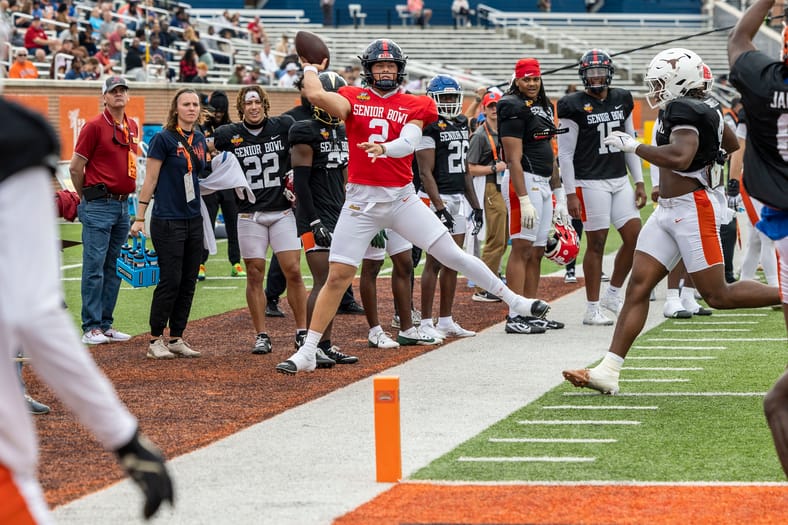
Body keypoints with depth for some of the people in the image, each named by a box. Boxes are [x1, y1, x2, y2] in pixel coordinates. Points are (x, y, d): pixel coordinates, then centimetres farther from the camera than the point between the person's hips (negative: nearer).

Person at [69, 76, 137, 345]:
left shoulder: (132, 127, 13)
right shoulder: (95, 126, -8)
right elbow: (75, 167, -7)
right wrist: (88, 198, 3)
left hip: (122, 204, 7)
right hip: (99, 206, -7)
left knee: (113, 268, 10)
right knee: (94, 267, -7)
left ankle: (106, 324, 16)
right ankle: (91, 328, -5)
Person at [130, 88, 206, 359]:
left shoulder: (200, 139, 10)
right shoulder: (164, 138, -9)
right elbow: (150, 179, -8)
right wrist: (139, 217, -10)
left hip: (194, 220, 7)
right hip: (167, 221, -7)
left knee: (188, 281, 7)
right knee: (170, 281, -8)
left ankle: (176, 339, 16)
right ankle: (156, 340, 1)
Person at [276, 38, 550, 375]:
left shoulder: (414, 106, 3)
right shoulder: (353, 99, 3)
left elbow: (408, 142, -15)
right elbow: (316, 95, -16)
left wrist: (383, 148, -36)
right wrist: (311, 69, 3)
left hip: (402, 198, 1)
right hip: (361, 201, 0)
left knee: (452, 255, 2)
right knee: (338, 276, -3)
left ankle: (514, 300, 16)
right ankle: (307, 353, 2)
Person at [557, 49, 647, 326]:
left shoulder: (622, 101, 11)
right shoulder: (574, 106, -7)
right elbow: (565, 153, -7)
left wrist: (639, 182, 10)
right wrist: (571, 193, -12)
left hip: (620, 180, 6)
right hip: (590, 182, -6)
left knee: (634, 236, 1)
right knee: (596, 243, -4)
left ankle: (613, 294, 18)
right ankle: (592, 309, 5)